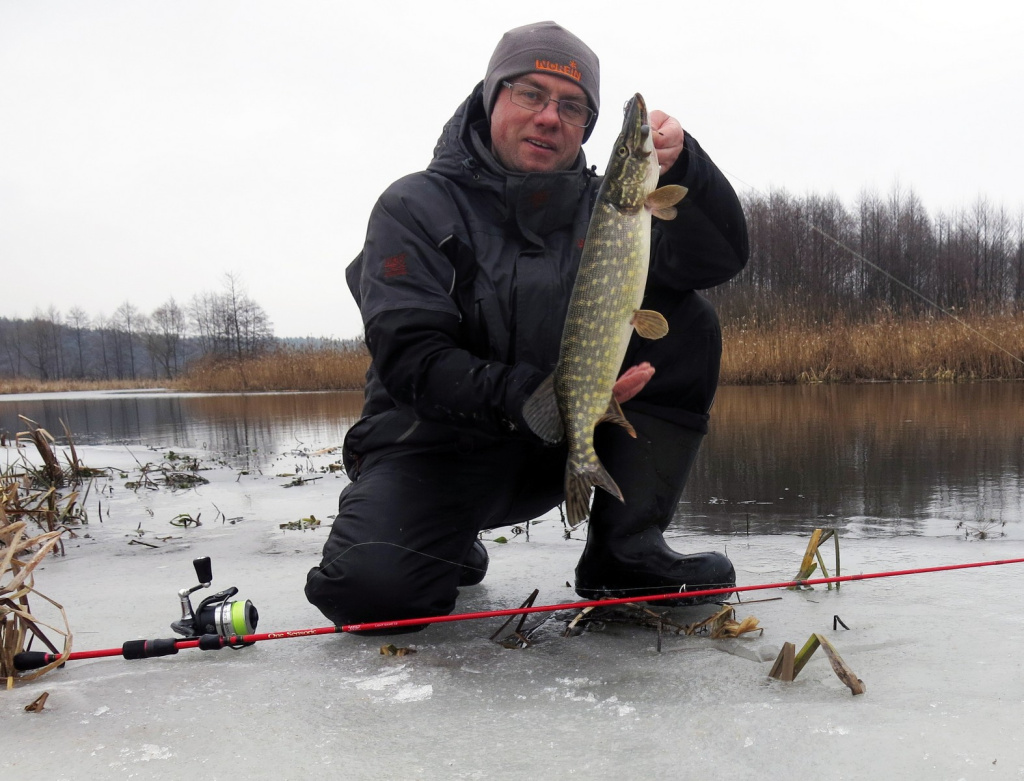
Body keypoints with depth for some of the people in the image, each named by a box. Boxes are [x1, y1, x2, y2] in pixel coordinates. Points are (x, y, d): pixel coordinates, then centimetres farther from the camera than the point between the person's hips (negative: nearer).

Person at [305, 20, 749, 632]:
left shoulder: (600, 206, 3)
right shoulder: (416, 208, -8)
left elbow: (721, 258, -8)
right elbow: (411, 361, -19)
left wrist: (682, 165, -27)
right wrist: (530, 393, -34)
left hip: (562, 441, 4)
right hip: (437, 440, -3)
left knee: (687, 321, -12)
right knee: (372, 586, -30)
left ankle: (625, 551, -11)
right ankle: (454, 545, 8)